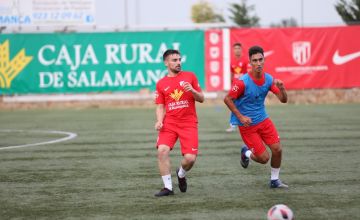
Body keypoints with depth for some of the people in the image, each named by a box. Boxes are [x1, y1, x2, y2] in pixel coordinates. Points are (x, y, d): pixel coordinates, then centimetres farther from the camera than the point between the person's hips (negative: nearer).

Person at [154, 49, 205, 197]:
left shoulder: (190, 76, 6)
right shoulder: (161, 84, 9)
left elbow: (201, 99, 8)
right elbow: (160, 107, 11)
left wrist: (192, 90, -12)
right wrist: (159, 121, -8)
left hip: (189, 123, -1)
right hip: (169, 123, 1)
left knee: (190, 158, -13)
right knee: (162, 150, -23)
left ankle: (181, 174, 24)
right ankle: (168, 187, -11)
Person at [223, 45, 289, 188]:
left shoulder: (268, 79, -5)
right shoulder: (242, 82, -22)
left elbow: (283, 100, -2)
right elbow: (227, 99, -14)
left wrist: (281, 88, -23)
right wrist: (240, 117, -18)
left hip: (263, 119, 5)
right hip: (247, 123, -5)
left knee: (277, 149, -4)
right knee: (264, 158, -6)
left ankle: (274, 180, 19)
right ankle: (246, 153, 29)